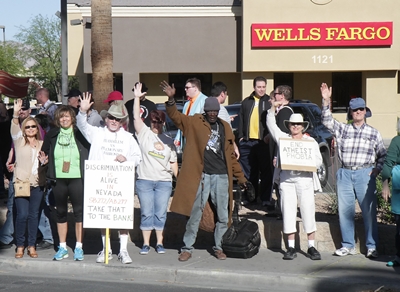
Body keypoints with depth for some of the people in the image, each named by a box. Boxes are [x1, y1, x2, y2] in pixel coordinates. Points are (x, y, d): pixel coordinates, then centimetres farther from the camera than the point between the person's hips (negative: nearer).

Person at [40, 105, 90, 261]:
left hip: (77, 179, -3)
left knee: (79, 212, -1)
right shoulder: (52, 135, 7)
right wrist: (44, 161, -6)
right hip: (58, 179, 3)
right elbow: (44, 153, 15)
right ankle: (62, 247, 18)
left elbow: (91, 154, 3)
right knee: (61, 212, 9)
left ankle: (79, 247, 8)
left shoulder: (80, 134, 0)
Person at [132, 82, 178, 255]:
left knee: (160, 214, 3)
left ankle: (159, 243, 13)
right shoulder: (144, 133, 5)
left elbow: (173, 163, 16)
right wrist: (137, 97, -13)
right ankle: (146, 243, 10)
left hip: (164, 182, 2)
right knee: (146, 213, 1)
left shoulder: (169, 141, 14)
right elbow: (136, 116, -7)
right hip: (144, 181, -2)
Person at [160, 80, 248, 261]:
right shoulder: (195, 122, 3)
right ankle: (187, 248, 11)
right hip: (201, 175, -3)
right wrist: (171, 99, -30)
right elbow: (175, 116, -12)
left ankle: (219, 247, 22)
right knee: (195, 214, 0)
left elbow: (231, 154, 17)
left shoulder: (225, 127, 13)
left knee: (223, 215, 7)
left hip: (222, 176, 4)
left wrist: (240, 176, 17)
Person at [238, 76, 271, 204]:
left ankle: (265, 198, 7)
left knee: (266, 172, 0)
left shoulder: (270, 102, 3)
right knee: (249, 172, 9)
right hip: (247, 141, 3)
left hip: (264, 142, -3)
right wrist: (240, 136, 7)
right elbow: (241, 120, 15)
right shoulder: (246, 102, 13)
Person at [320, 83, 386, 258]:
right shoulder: (342, 130, 10)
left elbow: (383, 154, 13)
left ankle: (372, 246, 6)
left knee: (369, 211, -3)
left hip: (365, 174, -2)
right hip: (344, 174, 2)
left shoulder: (373, 133, 8)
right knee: (344, 210, 4)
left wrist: (377, 169, -1)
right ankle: (348, 245, 15)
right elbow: (327, 121, 0)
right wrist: (326, 101, -9)